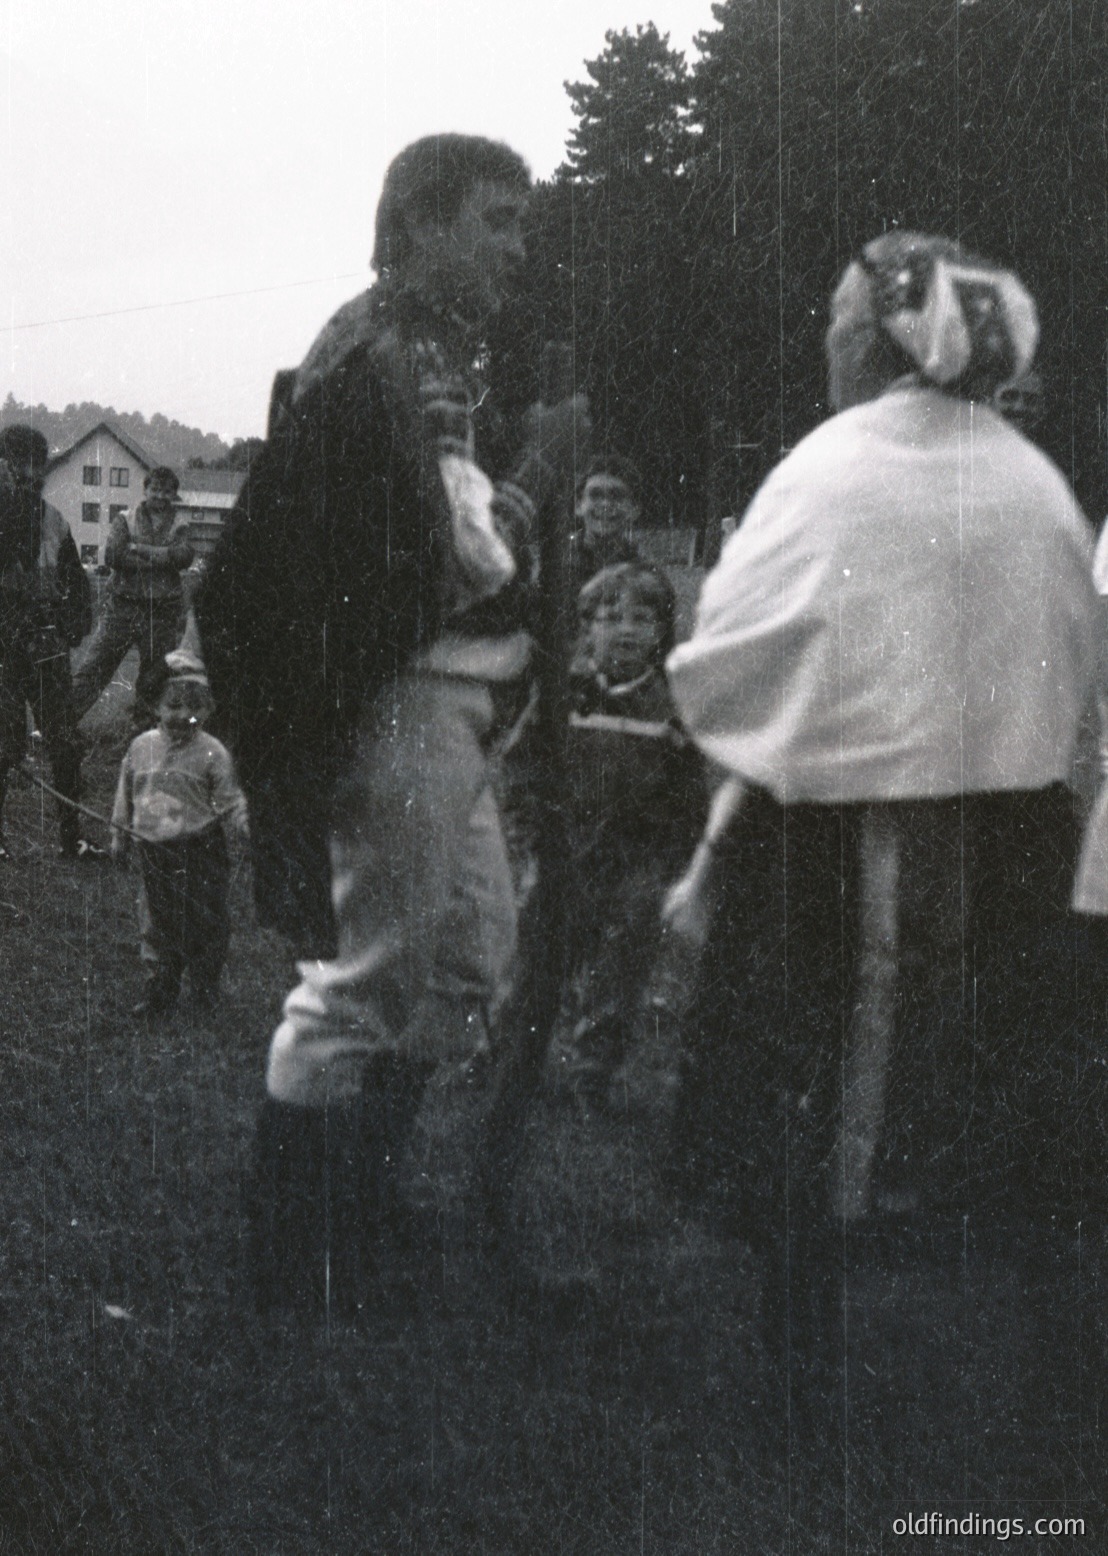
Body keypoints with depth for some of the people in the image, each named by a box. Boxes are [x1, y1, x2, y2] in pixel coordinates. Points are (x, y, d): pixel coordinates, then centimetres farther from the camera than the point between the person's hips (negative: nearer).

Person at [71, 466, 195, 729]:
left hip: (163, 611, 1)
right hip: (123, 606, -1)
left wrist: (140, 549, -14)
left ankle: (144, 726, 21)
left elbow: (185, 556, -11)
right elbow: (112, 554, -11)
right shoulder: (125, 520, 5)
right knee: (92, 668, -4)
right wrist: (160, 560, -12)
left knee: (154, 678, 7)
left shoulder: (180, 525, 8)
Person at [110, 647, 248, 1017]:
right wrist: (120, 836, 17)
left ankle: (206, 992, 18)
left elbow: (228, 798, -3)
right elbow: (126, 794, 15)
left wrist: (239, 819, -23)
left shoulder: (212, 752, -7)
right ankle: (159, 992, 24)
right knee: (156, 924, 11)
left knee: (205, 923, 2)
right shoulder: (142, 746, 4)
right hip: (154, 851, 3)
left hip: (199, 851, -3)